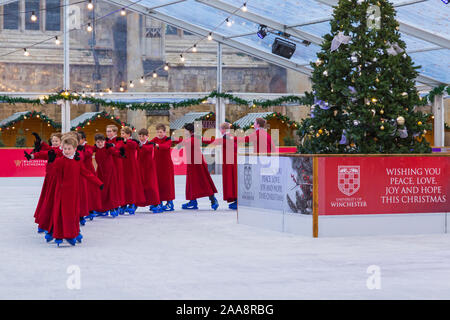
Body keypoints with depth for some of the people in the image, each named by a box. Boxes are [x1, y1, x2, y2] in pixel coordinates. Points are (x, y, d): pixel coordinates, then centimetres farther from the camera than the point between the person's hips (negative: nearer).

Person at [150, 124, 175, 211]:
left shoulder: (168, 140, -6)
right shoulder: (155, 139, 7)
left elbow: (166, 146, -27)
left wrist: (157, 145, -46)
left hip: (166, 164, -4)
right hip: (157, 163, 4)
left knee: (167, 182, -2)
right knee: (158, 182, 3)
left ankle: (169, 202, 4)